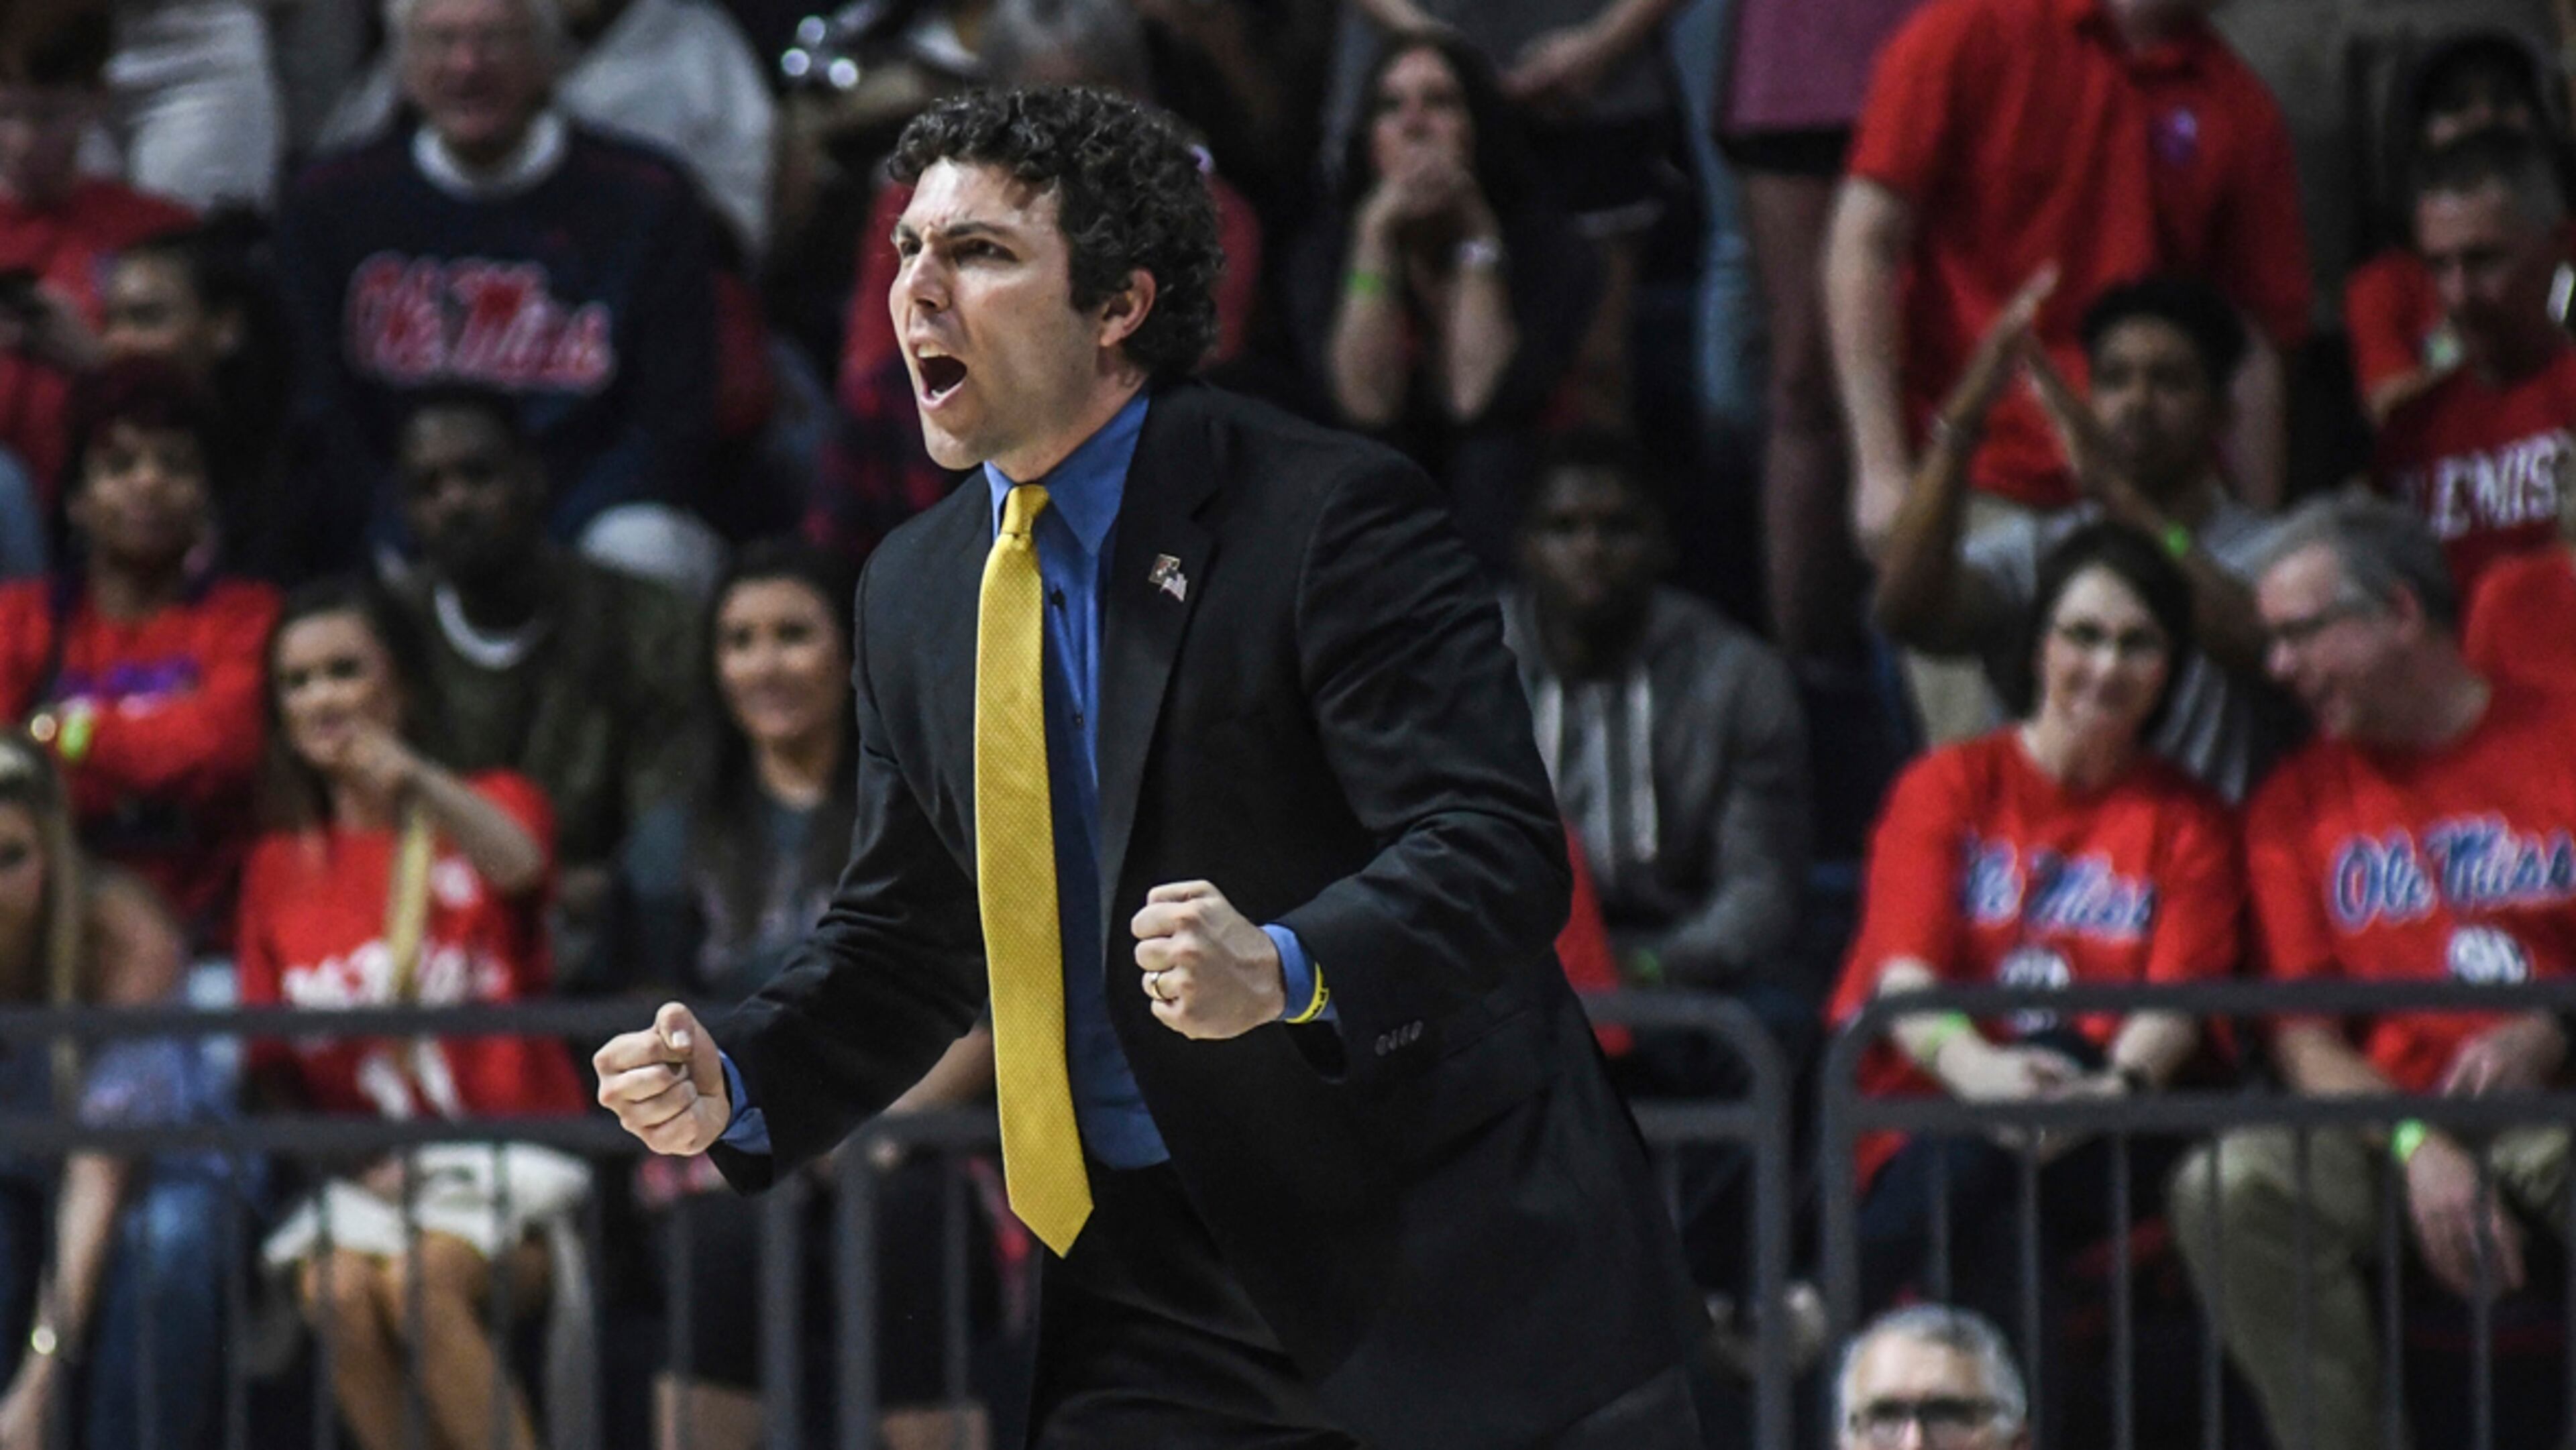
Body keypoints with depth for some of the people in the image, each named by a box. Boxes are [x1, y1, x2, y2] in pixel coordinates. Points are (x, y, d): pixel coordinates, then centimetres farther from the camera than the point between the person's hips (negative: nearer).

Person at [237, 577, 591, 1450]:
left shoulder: (484, 811, 6)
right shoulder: (280, 868, 14)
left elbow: (518, 864, -21)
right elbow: (270, 1066, 13)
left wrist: (417, 785, -42)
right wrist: (348, 1163, -6)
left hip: (501, 1156, -3)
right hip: (360, 1173, 3)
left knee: (419, 1279, -32)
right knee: (338, 1287, -29)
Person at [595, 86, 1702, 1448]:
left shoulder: (1331, 516, -12)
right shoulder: (914, 591, 11)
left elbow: (1496, 849, -19)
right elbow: (905, 934, 18)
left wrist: (1284, 972, -37)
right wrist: (733, 1087, -1)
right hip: (1145, 1275, 5)